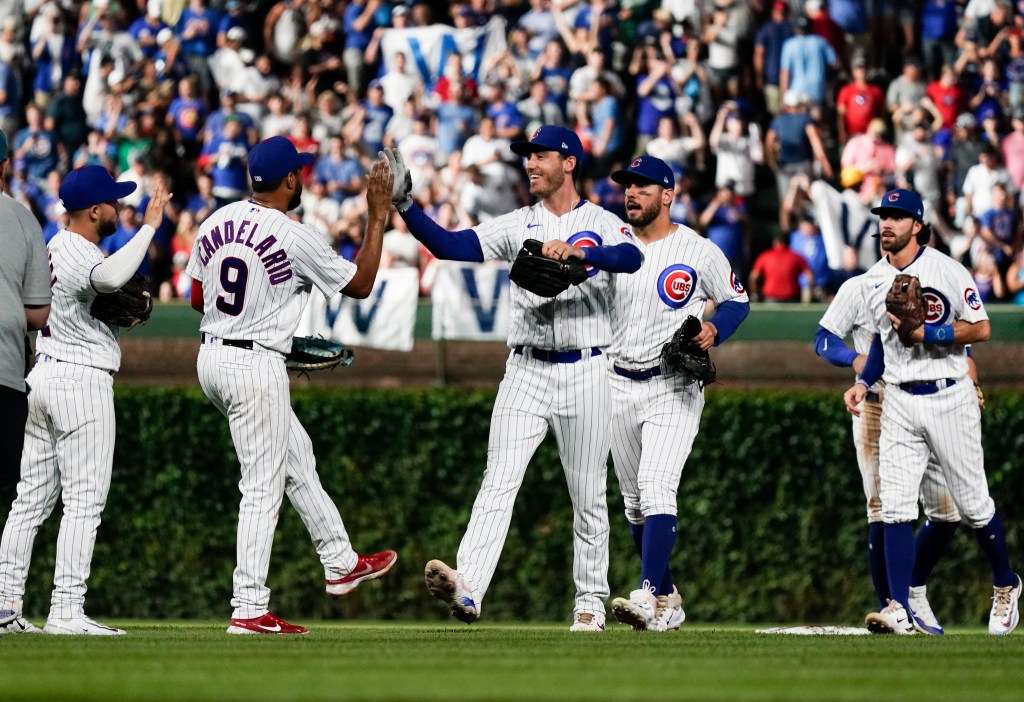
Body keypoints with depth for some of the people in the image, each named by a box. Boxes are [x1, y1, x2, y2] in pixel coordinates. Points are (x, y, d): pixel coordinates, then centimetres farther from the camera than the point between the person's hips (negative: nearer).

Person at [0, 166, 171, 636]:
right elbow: (109, 277, -39)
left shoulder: (55, 247, 16)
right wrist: (149, 227, -32)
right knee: (84, 500, -8)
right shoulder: (79, 255, -16)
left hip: (41, 376, 10)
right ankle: (66, 610, -12)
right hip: (81, 379, -10)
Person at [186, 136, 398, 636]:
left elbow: (197, 299, 13)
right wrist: (378, 217, 1)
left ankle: (340, 562, 32)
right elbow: (360, 284, -4)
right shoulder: (296, 238, -15)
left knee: (297, 458, 22)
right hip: (256, 366, -8)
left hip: (211, 359, 8)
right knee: (263, 487, -3)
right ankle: (249, 610, -4)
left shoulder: (217, 222, 4)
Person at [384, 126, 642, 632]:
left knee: (588, 495, 6)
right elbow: (449, 246, -2)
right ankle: (468, 590, -27)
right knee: (498, 481, -13)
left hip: (585, 372, -2)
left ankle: (590, 601, 18)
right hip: (526, 371, 2)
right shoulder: (516, 226, 9)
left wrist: (578, 252, -38)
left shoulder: (601, 224, 0)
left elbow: (632, 258, -22)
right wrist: (406, 206, -16)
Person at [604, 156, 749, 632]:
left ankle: (648, 597, -30)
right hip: (619, 385, 5)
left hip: (674, 387, -5)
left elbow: (737, 301, 7)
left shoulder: (699, 252, -4)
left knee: (656, 487, -21)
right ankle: (667, 601, 25)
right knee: (635, 502, 11)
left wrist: (714, 329, -14)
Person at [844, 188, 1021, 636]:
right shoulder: (874, 280, 9)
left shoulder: (946, 271, -10)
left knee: (973, 505, 5)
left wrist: (924, 332, -20)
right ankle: (900, 610, -11)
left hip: (948, 398, -4)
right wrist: (864, 382, 6)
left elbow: (981, 330, -11)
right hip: (899, 402, 4)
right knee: (895, 507, -8)